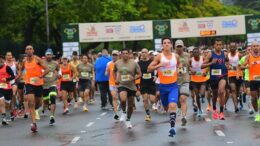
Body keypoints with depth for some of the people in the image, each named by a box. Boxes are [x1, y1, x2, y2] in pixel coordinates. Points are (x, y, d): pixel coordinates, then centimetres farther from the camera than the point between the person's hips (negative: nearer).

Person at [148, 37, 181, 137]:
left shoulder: (176, 56, 1)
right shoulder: (159, 57, -7)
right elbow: (149, 69, -10)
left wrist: (180, 67, 3)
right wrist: (159, 65, -23)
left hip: (173, 85, -1)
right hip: (163, 86, 1)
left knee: (173, 105, -21)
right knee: (166, 107, 17)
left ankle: (172, 127, -21)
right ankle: (171, 115, 51)